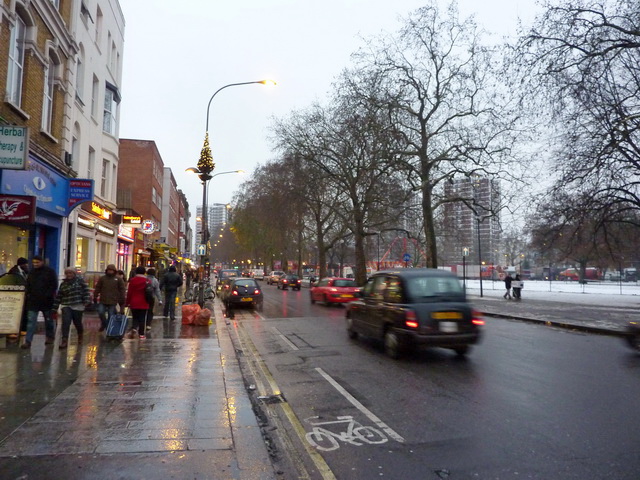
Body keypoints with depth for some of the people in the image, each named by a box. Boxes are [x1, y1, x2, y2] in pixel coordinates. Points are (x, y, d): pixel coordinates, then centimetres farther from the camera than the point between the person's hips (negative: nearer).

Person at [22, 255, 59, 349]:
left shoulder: (49, 271, -5)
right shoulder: (32, 272, 9)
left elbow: (54, 285, -7)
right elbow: (28, 285, 18)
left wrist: (47, 295, -15)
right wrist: (28, 294, 3)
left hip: (47, 301, -3)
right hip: (33, 300, 3)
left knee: (49, 320, 11)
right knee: (31, 321, -4)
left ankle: (50, 337, 27)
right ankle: (28, 341, -4)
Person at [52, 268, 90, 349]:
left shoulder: (80, 280, 0)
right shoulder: (63, 284, 9)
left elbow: (86, 290, -6)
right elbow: (58, 297, 10)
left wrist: (86, 300, -18)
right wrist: (54, 309, 9)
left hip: (78, 306, -2)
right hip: (66, 306, 2)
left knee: (77, 323, 8)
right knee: (65, 322, -15)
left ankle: (80, 336, 36)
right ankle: (64, 340, -13)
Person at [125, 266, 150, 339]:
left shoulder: (132, 280, -2)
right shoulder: (147, 281, -4)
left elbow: (129, 292, -1)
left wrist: (127, 302, 6)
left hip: (134, 303, 1)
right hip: (143, 304, -1)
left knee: (135, 318, 13)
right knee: (142, 319, 6)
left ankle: (134, 328, -12)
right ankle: (141, 334, 7)